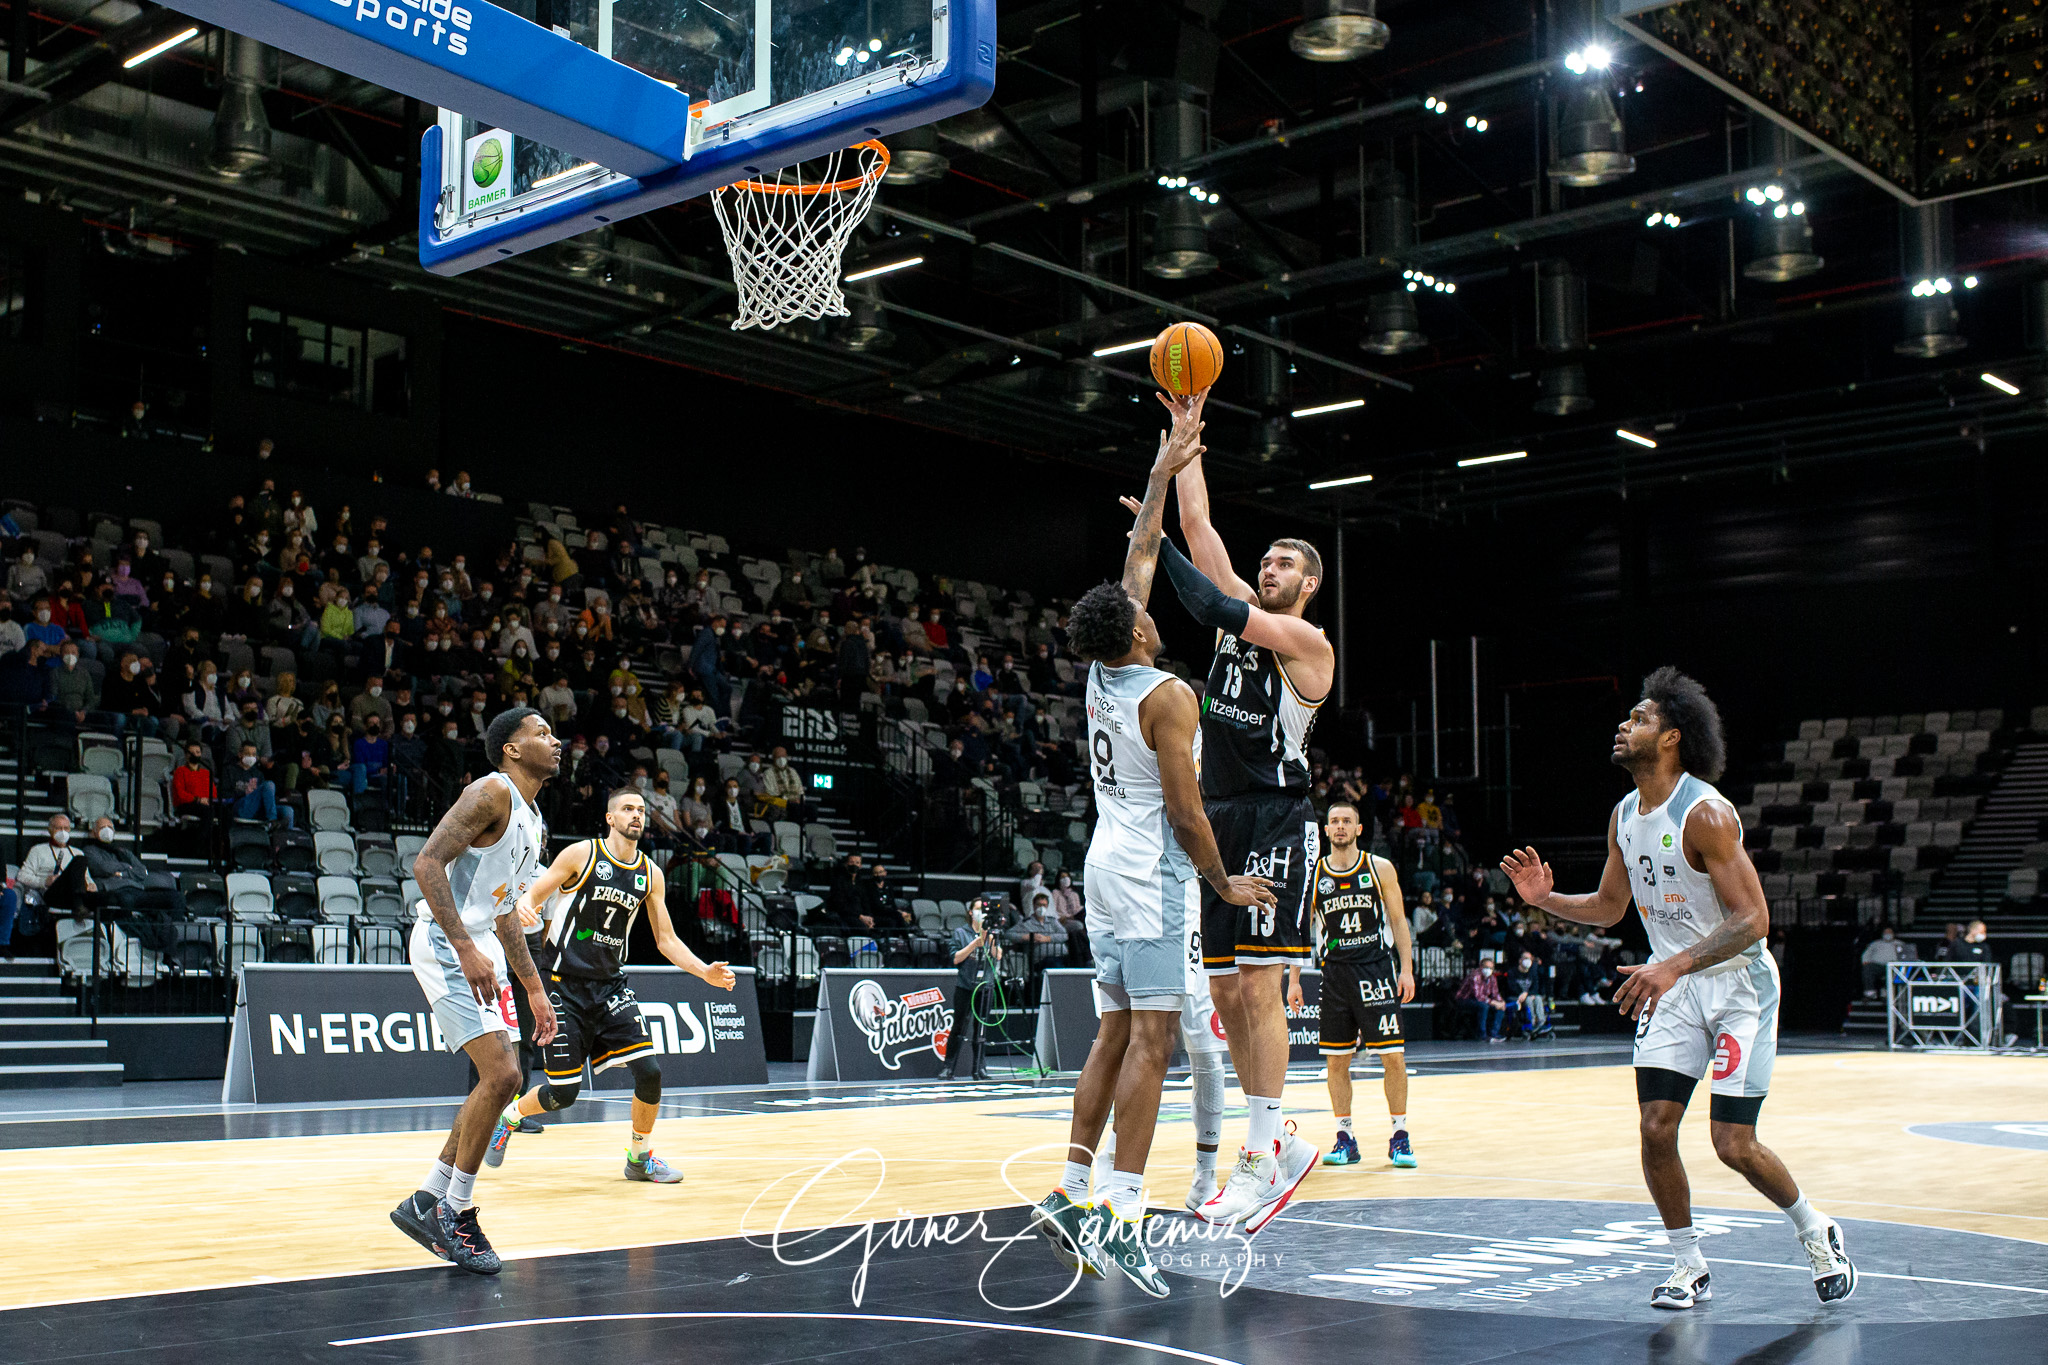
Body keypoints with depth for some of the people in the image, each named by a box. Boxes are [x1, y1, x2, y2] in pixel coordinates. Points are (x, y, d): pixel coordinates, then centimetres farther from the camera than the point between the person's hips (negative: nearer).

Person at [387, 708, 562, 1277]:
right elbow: (427, 863, -22)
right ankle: (456, 1211, -1)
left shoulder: (534, 825, 17)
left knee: (499, 1081, 10)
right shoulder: (491, 793, -12)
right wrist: (466, 948, -29)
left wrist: (534, 989, 23)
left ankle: (428, 1203, 19)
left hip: (482, 950, 10)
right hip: (447, 946, -10)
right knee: (500, 1075, -15)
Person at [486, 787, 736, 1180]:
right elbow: (531, 896, -4)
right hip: (566, 985, -4)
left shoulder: (650, 874, 6)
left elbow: (666, 940, 11)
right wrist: (525, 910, -29)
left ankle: (640, 1155, 11)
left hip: (611, 986, 4)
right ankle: (508, 1116, 28)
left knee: (649, 1071, -11)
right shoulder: (581, 854, -7)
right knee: (563, 1093, -4)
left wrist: (704, 971, -2)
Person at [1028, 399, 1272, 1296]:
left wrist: (1165, 468, 22)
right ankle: (1120, 1215, -14)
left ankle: (1072, 1193, 11)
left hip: (1107, 868, 8)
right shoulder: (1166, 695, -13)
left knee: (1115, 1033, 12)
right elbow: (1184, 807, -15)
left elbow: (1140, 555, 17)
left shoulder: (1100, 675, 9)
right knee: (1152, 1038, -10)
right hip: (1154, 878, -8)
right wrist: (1223, 882, -3)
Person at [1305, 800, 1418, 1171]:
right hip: (1335, 973, 2)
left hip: (1377, 969, -2)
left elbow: (1398, 921, 4)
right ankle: (1345, 1139, 12)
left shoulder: (1380, 868, 3)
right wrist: (1294, 978, 5)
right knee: (1336, 1060, 2)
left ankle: (1399, 1137, 4)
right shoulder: (1312, 875, 6)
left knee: (1394, 1056, -6)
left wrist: (1407, 969, -5)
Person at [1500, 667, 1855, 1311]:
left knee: (1734, 1145, -7)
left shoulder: (1705, 812, -21)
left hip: (1738, 981, -6)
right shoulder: (1624, 815, 4)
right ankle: (1689, 1266, 12)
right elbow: (1609, 907, 17)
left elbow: (1753, 919, -24)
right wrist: (1545, 898, 0)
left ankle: (1816, 1232, 22)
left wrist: (1675, 966, -33)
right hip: (1670, 983, 6)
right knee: (1655, 1128, -5)